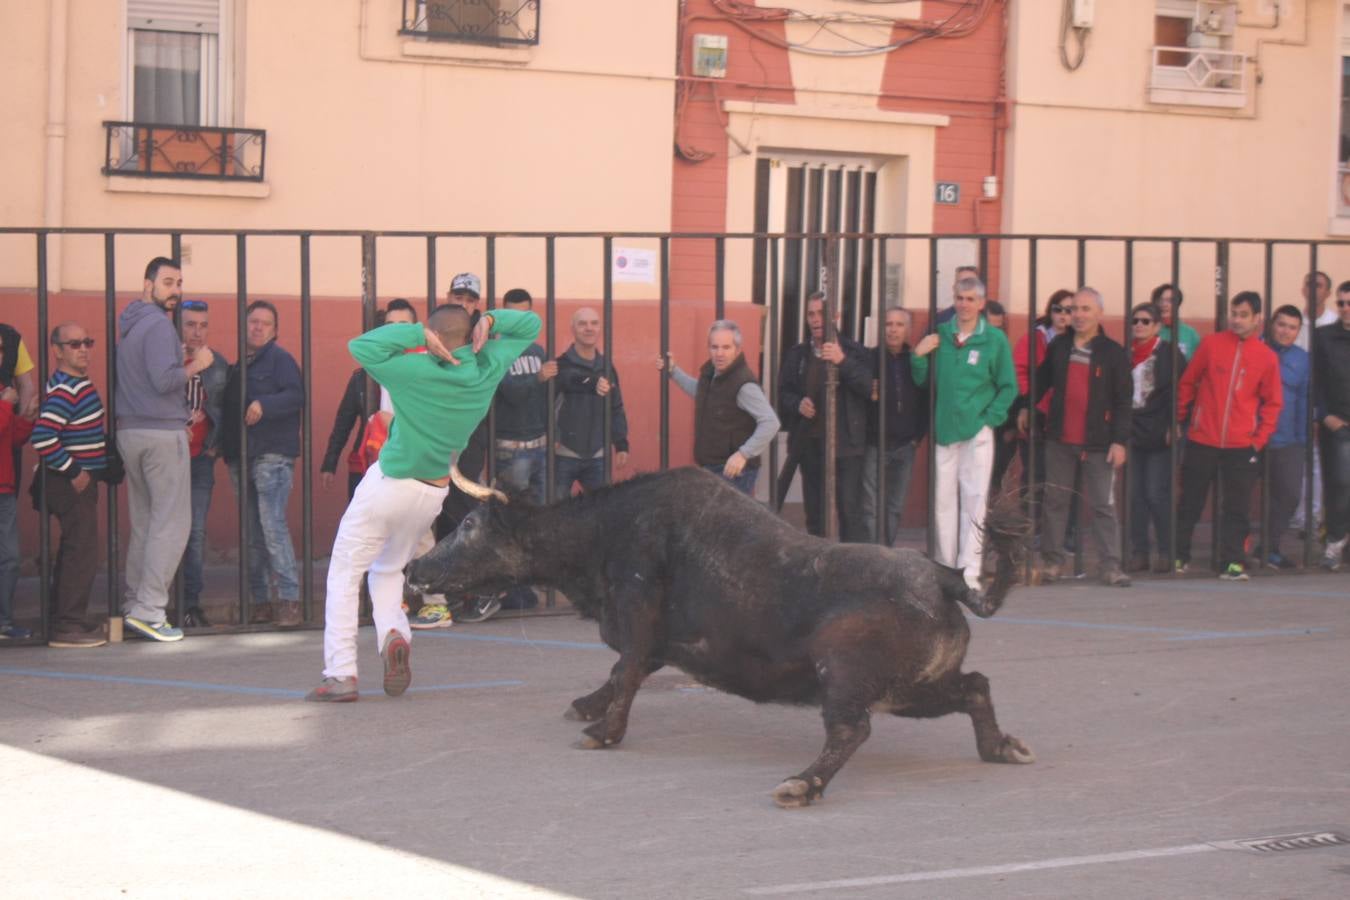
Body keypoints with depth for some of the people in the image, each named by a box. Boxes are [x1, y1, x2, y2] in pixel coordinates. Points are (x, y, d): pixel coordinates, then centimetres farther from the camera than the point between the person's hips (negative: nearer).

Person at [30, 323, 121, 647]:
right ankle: (68, 626, -4)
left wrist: (108, 466, 15)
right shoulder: (64, 390, -19)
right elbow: (42, 438, -28)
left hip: (81, 481, 10)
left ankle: (65, 621, 24)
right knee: (82, 553, -8)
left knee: (73, 553, 16)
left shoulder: (80, 384, 12)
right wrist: (73, 472, -21)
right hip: (72, 485, -10)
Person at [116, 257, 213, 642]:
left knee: (144, 523, 13)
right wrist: (194, 365, -8)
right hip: (163, 433, -9)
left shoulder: (129, 324, 16)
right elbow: (163, 380, -22)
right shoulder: (158, 325, -13)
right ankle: (149, 609, -11)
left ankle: (134, 605, 13)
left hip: (129, 432, 9)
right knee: (172, 523, -6)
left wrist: (181, 364, 15)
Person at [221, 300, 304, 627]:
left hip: (273, 456, -7)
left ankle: (289, 599, -15)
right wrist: (223, 446, 8)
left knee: (273, 526, -15)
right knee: (251, 535, 6)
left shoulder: (279, 359, 0)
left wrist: (264, 405, -27)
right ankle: (260, 602, 10)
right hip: (240, 459, 7)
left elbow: (296, 395, -13)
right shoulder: (236, 367, 20)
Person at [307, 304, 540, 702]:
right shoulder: (486, 372, -5)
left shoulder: (417, 372, -20)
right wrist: (490, 322, -10)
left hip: (388, 485, -6)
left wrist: (418, 333, -20)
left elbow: (360, 346, -18)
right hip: (432, 494, 6)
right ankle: (394, 633, -4)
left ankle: (341, 674, -5)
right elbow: (529, 326, 8)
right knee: (388, 572, 25)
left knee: (344, 575, 4)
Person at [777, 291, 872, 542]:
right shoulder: (797, 355, 13)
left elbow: (869, 388, -12)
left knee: (850, 509, -10)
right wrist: (797, 404, -7)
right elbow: (783, 393, 15)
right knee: (814, 512, 9)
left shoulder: (853, 351, 1)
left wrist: (843, 362, -25)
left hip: (845, 443, -4)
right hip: (809, 443, 4)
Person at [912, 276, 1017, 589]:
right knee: (944, 500, 5)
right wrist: (918, 356, -4)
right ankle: (944, 567, 12)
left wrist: (989, 420, -4)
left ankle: (969, 570, -4)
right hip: (944, 431, 3)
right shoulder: (939, 335, 8)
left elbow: (1008, 387, 5)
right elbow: (923, 380, 13)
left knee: (974, 501, -5)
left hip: (976, 432, -3)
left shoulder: (995, 339, 1)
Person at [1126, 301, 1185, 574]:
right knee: (1135, 495, 4)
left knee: (1157, 494, -6)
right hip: (1132, 432, 5)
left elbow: (1179, 392, -5)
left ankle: (1166, 552, 3)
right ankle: (1139, 553, 10)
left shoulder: (1169, 354, -3)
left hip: (1158, 436, -5)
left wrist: (1173, 428, -12)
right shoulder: (1126, 354, 10)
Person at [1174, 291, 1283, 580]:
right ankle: (1179, 557, 19)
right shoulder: (1211, 344, 0)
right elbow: (1187, 383, 7)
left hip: (1241, 447, 0)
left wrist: (1260, 438, -1)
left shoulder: (1267, 357, 2)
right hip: (1202, 441, 0)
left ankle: (1232, 562, 6)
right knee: (1190, 503, 8)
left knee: (1236, 507, 0)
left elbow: (1272, 402, 7)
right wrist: (1179, 419, 7)